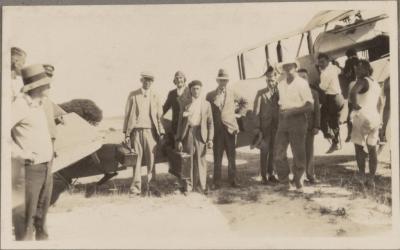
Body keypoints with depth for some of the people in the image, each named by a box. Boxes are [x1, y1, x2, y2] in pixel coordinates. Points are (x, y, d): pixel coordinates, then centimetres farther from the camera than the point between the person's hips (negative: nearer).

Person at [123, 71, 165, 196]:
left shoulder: (155, 97, 9)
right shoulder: (133, 95, 6)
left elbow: (159, 116, 9)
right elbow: (127, 114, 5)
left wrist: (161, 133, 1)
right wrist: (126, 133, -1)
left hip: (150, 131, 1)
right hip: (136, 131, -1)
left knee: (151, 159, 1)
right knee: (136, 159, 1)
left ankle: (150, 185, 10)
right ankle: (136, 187, 7)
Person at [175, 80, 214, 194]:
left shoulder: (206, 104, 9)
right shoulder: (185, 103, 8)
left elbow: (210, 123, 7)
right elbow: (180, 122, 8)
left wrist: (210, 139, -2)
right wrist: (179, 139, 2)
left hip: (200, 134, 0)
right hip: (188, 133, 0)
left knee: (200, 161, 0)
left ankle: (201, 187, 10)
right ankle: (188, 187, 13)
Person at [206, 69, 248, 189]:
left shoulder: (232, 93, 8)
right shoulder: (210, 95, 4)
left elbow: (244, 102, 18)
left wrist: (239, 113, 10)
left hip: (230, 128, 1)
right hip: (217, 129, -1)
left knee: (232, 156, 5)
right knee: (217, 157, 2)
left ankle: (232, 179, 13)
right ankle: (216, 182, 7)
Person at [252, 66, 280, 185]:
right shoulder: (261, 93, 0)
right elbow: (256, 111, -1)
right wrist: (258, 128, -7)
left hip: (276, 126, 3)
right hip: (265, 126, -2)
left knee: (273, 151, 9)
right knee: (264, 151, -1)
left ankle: (271, 174, 19)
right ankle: (263, 176, 7)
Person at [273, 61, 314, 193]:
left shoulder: (302, 83, -7)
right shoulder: (281, 85, 12)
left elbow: (309, 106, -11)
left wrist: (292, 111, -18)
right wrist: (281, 110, 6)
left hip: (297, 119, -5)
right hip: (283, 120, 5)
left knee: (298, 153, 1)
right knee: (278, 152, 1)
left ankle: (298, 182, 15)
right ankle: (284, 182, 13)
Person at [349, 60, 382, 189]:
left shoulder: (362, 81, -10)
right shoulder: (376, 84, 17)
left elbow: (353, 92, -32)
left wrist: (355, 104, -18)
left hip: (362, 117, -7)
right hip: (375, 118, 7)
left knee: (359, 147, 4)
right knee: (372, 149, 8)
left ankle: (362, 176, 0)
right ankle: (371, 179, 10)